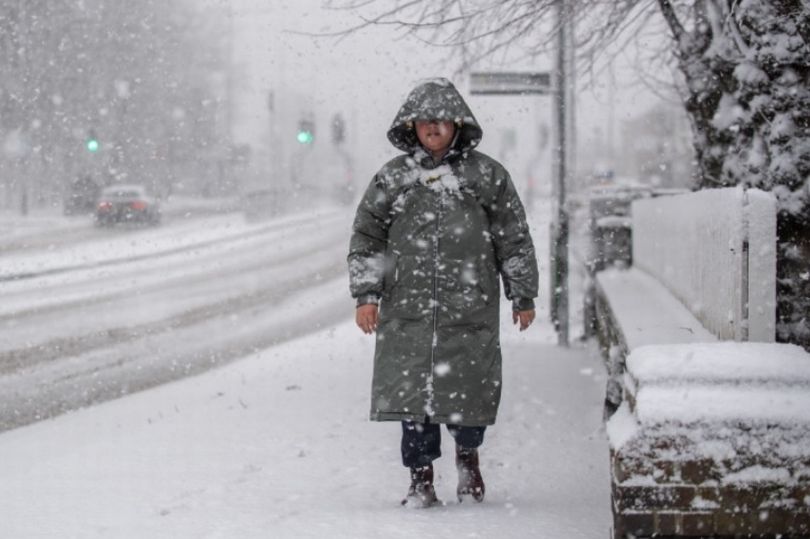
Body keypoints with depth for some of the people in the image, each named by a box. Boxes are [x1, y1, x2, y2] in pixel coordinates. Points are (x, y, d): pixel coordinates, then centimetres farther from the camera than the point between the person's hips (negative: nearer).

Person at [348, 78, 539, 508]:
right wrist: (366, 295, 4)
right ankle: (421, 476, 9)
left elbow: (514, 240, 10)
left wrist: (523, 297, 9)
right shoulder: (393, 178, 7)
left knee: (470, 389, 0)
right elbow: (366, 238, 12)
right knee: (412, 389, -2)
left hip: (470, 308, -1)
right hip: (408, 307, 1)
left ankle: (467, 454, 29)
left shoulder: (486, 175, 6)